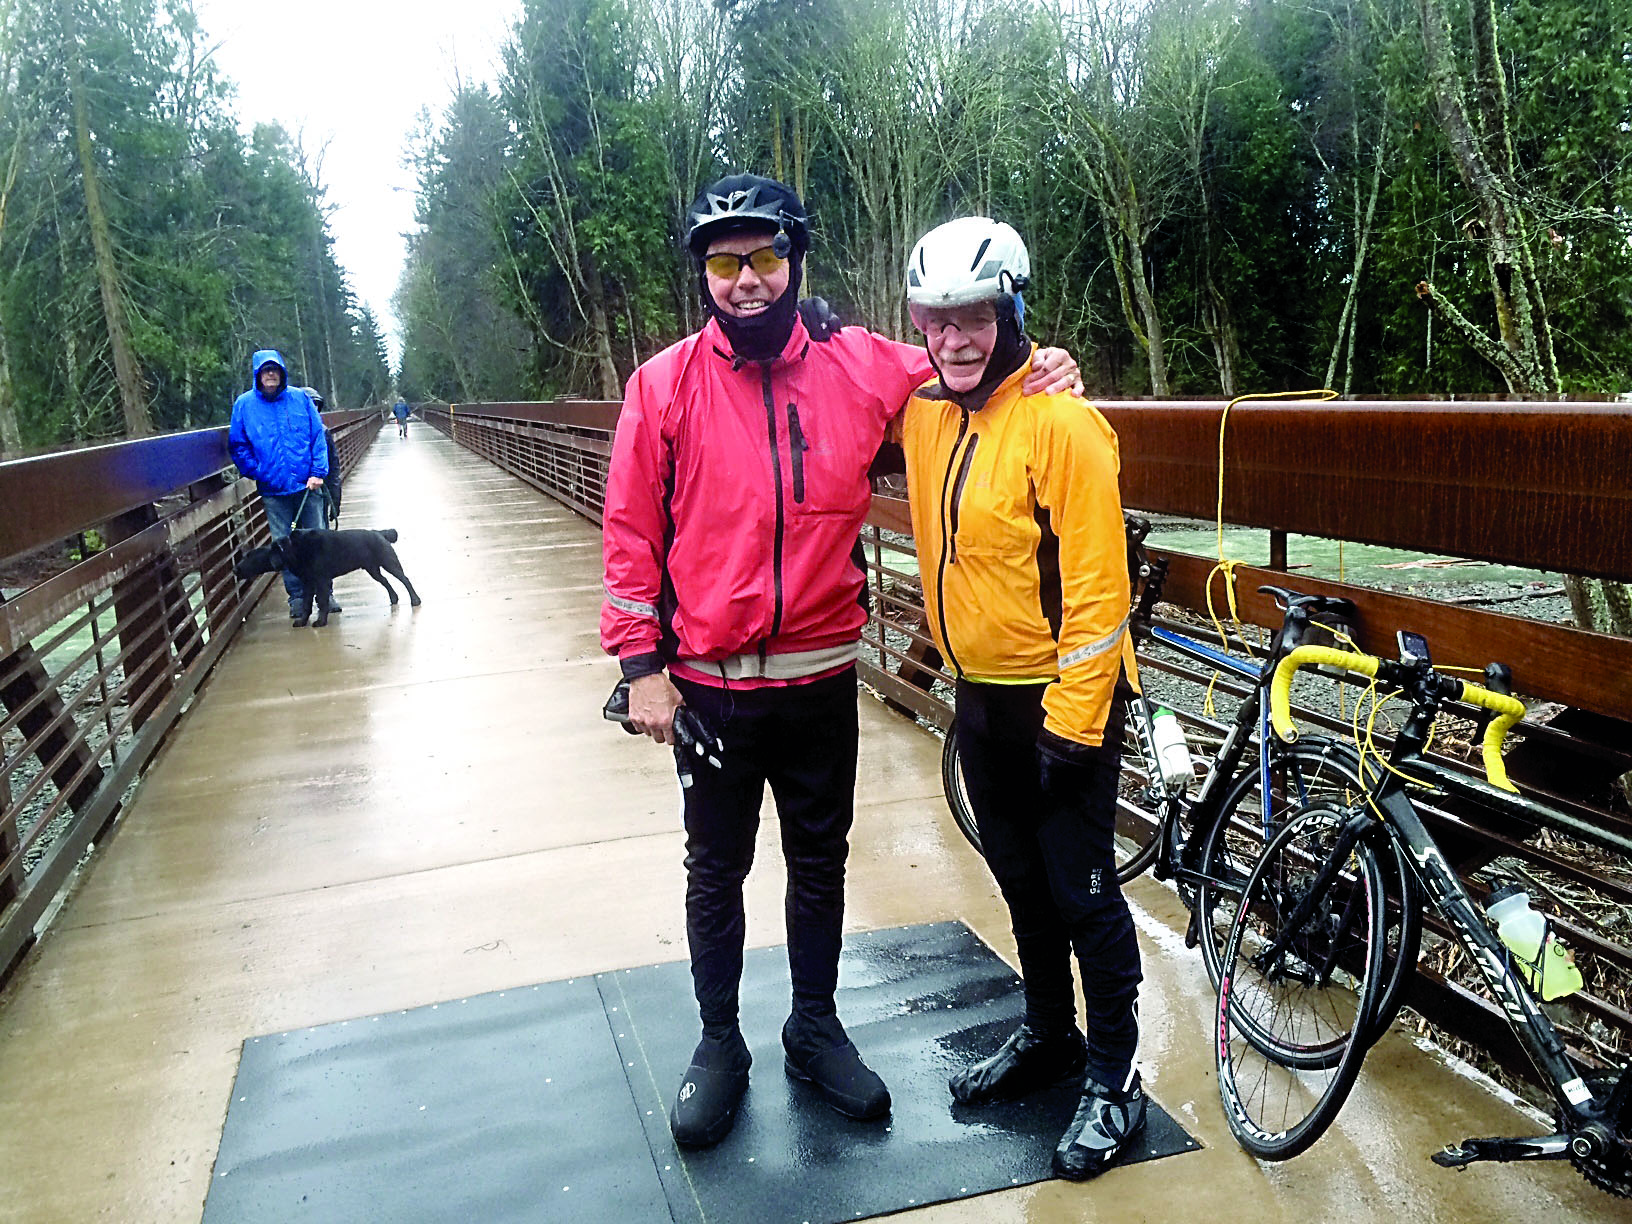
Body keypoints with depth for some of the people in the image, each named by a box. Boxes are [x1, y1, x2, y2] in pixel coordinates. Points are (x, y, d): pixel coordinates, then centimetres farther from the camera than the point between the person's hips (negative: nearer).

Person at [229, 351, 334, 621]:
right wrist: (257, 473, -5)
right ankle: (297, 597, 15)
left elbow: (318, 436, 2)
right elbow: (238, 446, 5)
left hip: (307, 486, 0)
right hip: (273, 490, 0)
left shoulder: (301, 399, 2)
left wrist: (318, 472, -7)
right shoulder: (244, 405, 1)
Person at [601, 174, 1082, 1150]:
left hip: (821, 677, 2)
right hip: (709, 685, -1)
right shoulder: (665, 384, -6)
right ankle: (719, 1044, 33)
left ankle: (816, 1027, 37)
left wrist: (1041, 366, -6)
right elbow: (633, 532, -4)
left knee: (821, 861, 16)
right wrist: (643, 665, -6)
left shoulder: (859, 366, -2)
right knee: (717, 871, 13)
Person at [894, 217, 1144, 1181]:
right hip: (979, 695, 8)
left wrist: (1073, 722, -21)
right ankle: (1049, 1036, 40)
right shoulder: (927, 416, 3)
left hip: (1060, 702, -7)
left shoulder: (1060, 423, -19)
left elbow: (1097, 585, -21)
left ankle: (1115, 1081, 23)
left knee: (1084, 894, 4)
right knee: (1022, 883, 21)